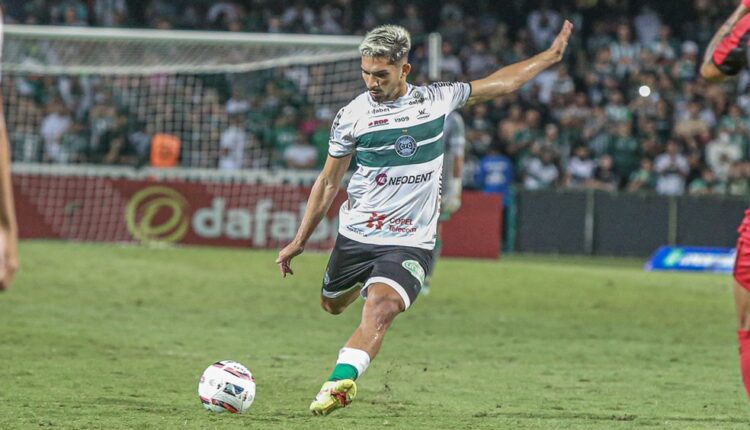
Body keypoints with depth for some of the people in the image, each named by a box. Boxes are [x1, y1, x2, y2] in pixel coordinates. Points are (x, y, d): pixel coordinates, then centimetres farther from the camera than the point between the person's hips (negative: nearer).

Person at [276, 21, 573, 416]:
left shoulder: (437, 99, -1)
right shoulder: (352, 115, -3)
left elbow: (500, 84, 14)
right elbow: (328, 182, 6)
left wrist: (550, 56, 16)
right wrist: (299, 242, 6)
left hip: (411, 242, -2)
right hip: (355, 236, 2)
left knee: (380, 308, -27)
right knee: (332, 307, 20)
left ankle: (341, 381, -35)